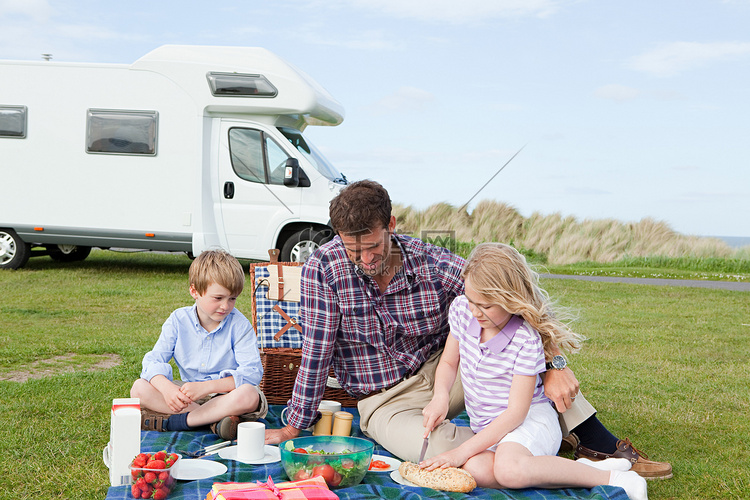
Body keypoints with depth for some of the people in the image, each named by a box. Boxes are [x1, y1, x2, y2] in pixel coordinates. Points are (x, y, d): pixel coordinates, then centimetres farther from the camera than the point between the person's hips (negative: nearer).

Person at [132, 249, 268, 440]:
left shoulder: (239, 325, -10)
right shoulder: (178, 320, -3)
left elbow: (252, 372, -19)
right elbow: (153, 360, -8)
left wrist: (206, 387, -31)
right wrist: (166, 387, -31)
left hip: (225, 394, -3)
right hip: (188, 393, 3)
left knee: (249, 395, -36)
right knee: (139, 388, -19)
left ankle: (172, 421, -27)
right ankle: (215, 418, -24)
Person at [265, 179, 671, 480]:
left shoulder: (430, 262, -14)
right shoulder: (323, 269, -18)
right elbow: (316, 352, -13)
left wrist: (555, 364, -25)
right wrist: (293, 429, -10)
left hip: (444, 369, 3)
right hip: (387, 404, -3)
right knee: (446, 450, -35)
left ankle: (603, 446, -12)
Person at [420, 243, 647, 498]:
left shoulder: (527, 339, -20)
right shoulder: (461, 309, -3)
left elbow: (516, 412, -20)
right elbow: (448, 362, 12)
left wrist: (462, 451, -22)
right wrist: (440, 396, -12)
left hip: (531, 420, -5)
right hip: (487, 427, 6)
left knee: (508, 469, -39)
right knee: (476, 470, -31)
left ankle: (609, 477, -21)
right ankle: (579, 469, -19)